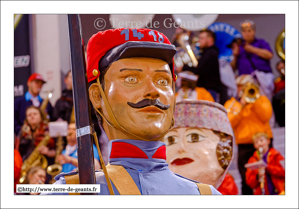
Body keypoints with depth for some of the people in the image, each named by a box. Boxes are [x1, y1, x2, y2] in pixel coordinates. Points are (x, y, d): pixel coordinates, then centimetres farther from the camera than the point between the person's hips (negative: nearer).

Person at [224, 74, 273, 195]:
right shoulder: (231, 103, 15)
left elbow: (266, 116, -4)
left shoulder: (262, 99, 16)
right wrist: (241, 107, -11)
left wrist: (255, 99, -8)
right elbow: (230, 123, -2)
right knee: (246, 180, -4)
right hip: (244, 145, 0)